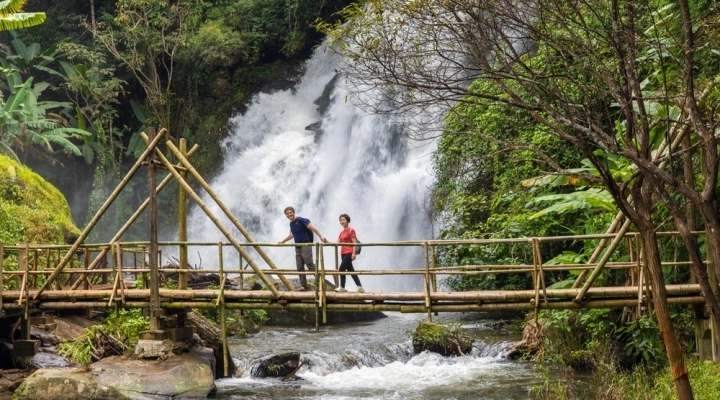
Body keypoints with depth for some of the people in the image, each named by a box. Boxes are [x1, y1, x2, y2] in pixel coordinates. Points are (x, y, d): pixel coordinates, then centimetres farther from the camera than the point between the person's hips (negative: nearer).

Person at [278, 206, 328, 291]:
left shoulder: (300, 220, -11)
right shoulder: (291, 224, 15)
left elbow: (313, 228, -19)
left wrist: (321, 236, -31)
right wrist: (282, 241, 40)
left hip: (306, 245, -8)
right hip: (298, 247, 8)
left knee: (310, 265, -14)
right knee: (300, 267, 5)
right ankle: (303, 285, 9)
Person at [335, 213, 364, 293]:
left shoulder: (351, 230, -6)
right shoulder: (341, 232, 15)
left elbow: (354, 243, -12)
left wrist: (354, 253, -21)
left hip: (349, 253, -8)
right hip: (343, 253, 8)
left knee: (342, 269, -11)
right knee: (351, 270, 7)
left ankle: (342, 287, -2)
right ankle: (360, 287, 9)